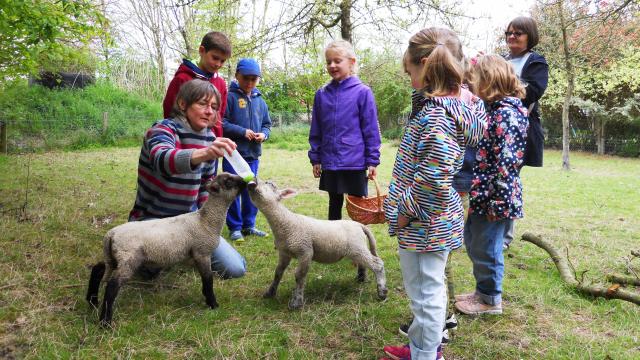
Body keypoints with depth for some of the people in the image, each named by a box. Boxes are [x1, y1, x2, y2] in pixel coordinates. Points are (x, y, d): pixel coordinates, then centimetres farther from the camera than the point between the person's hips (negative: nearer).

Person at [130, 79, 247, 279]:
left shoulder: (210, 139, 1)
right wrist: (203, 154, -61)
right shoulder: (163, 129, -17)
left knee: (235, 269, -4)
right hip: (152, 218, -4)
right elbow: (163, 160, -43)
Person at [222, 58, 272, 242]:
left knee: (252, 192, 13)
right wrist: (242, 132, -17)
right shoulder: (230, 97, -7)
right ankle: (235, 228, 14)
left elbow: (266, 124, 17)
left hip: (253, 155, 5)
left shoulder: (260, 101, 10)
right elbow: (222, 123, -12)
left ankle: (249, 225, 26)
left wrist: (263, 134, -4)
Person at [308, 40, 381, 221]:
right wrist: (315, 158, 7)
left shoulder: (362, 92, -7)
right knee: (335, 204, 18)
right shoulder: (321, 94, 4)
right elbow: (315, 131, 9)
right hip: (330, 163, 4)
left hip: (356, 163, -3)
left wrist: (372, 161, -7)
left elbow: (371, 130, -6)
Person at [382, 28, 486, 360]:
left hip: (424, 222, -10)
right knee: (429, 290, 23)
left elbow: (435, 173, -31)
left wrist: (407, 209, -18)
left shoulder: (435, 114, -22)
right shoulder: (453, 105, 8)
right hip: (434, 219, 10)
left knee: (426, 293, 6)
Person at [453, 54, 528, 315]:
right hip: (478, 194, 10)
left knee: (486, 250, 6)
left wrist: (498, 202, -21)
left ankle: (490, 300, 24)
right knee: (473, 244, 20)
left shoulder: (507, 114, -18)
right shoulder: (493, 109, 12)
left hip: (493, 198, -10)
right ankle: (482, 291, 37)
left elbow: (508, 162, -23)